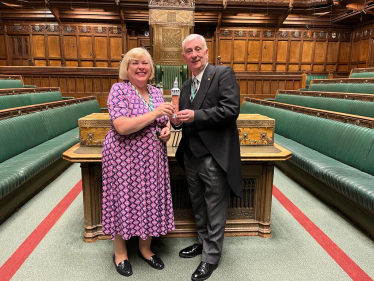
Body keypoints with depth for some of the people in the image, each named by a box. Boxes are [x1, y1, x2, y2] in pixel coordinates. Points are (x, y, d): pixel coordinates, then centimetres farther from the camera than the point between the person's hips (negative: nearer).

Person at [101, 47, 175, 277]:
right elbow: (122, 127, -23)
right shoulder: (119, 90, -11)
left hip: (152, 157, 6)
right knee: (124, 200, 7)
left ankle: (145, 248, 34)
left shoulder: (156, 92, 8)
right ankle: (120, 253, 29)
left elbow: (164, 121, 18)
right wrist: (155, 113, -25)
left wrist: (167, 130, -5)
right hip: (124, 157, -5)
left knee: (151, 200, 12)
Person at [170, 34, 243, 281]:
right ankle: (204, 242, 43)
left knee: (215, 209, 8)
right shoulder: (186, 87, 14)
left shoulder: (224, 74, -7)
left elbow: (231, 109, -19)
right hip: (191, 156, 7)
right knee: (198, 206, 22)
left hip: (214, 156, -7)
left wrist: (194, 115, -22)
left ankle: (212, 256, 26)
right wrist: (178, 120, -4)